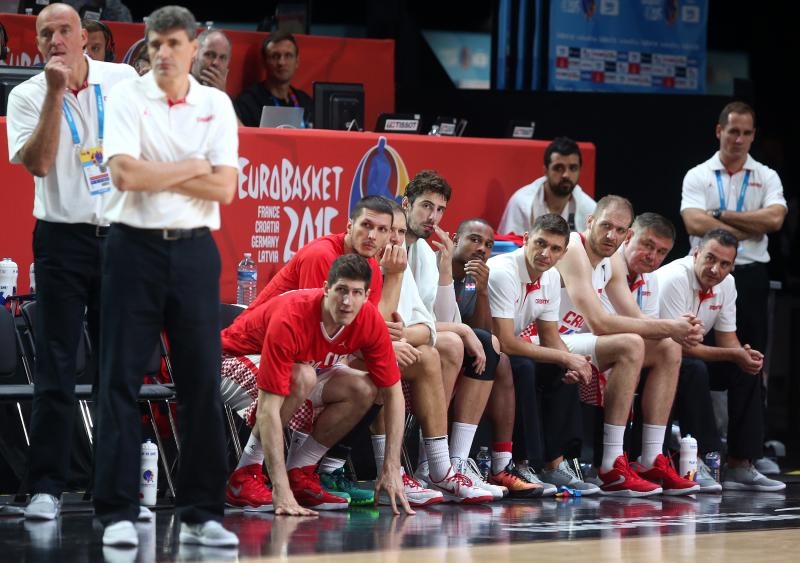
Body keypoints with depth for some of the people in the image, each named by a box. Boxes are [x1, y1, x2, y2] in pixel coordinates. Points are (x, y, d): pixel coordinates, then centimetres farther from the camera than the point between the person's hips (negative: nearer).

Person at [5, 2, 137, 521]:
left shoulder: (124, 80, 4)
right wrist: (56, 93, -18)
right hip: (62, 240, -2)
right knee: (56, 367, -5)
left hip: (122, 235, 2)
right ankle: (47, 487, -3)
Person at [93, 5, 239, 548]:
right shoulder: (127, 98, -1)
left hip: (195, 250, 2)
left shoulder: (216, 105, 6)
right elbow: (126, 173, -14)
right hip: (135, 246, -2)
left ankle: (203, 513, 8)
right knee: (121, 380, -4)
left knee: (203, 381, 2)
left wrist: (155, 174, -8)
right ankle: (118, 512, -1)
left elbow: (224, 187, -4)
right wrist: (191, 168, -6)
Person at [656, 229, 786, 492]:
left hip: (688, 355, 8)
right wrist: (734, 355, -29)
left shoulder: (727, 283, 0)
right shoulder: (674, 279, -26)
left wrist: (744, 353, -19)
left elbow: (727, 338, 6)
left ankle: (740, 465, -6)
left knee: (748, 369, -6)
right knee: (694, 370, -35)